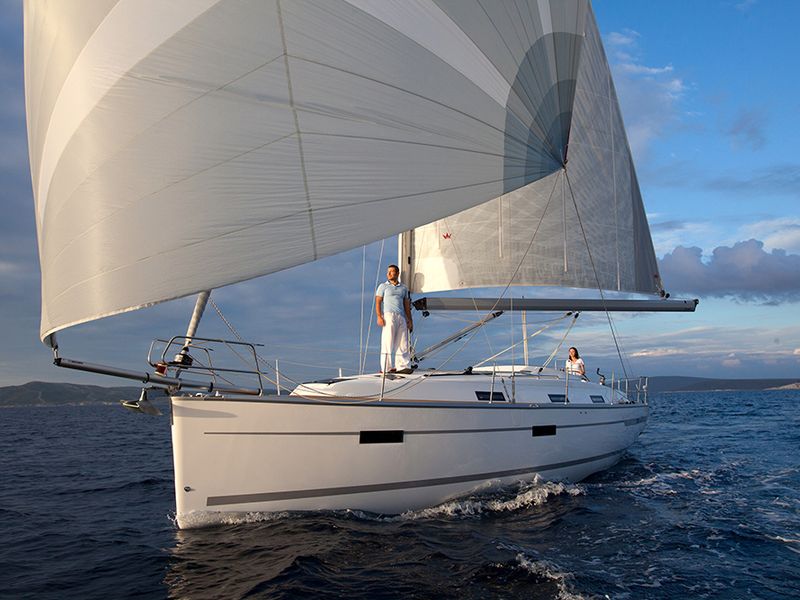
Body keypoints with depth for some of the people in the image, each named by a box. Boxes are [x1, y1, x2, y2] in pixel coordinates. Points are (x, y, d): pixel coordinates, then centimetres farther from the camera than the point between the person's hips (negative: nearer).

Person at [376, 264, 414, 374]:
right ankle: (385, 368, -5)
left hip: (402, 317, 4)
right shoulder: (383, 286, 9)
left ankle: (403, 366, 6)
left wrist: (410, 320, 15)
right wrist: (379, 316, -12)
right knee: (387, 343, -7)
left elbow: (406, 305, 21)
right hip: (389, 315, -4)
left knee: (402, 343, 2)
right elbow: (378, 302, 1)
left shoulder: (403, 288, 20)